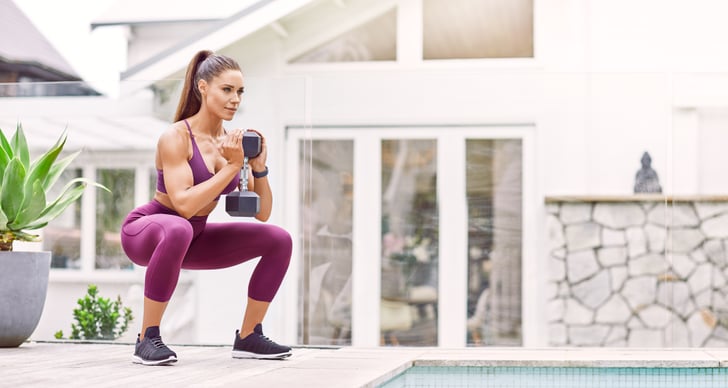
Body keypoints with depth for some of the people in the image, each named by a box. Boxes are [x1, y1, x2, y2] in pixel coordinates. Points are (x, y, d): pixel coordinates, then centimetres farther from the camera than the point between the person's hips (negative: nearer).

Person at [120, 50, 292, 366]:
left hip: (194, 238, 7)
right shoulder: (175, 138, -21)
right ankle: (147, 339, -29)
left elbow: (262, 213, -1)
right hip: (147, 232, -7)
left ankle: (248, 337, 5)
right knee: (178, 230, -42)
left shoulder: (232, 140, -2)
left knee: (278, 240, -4)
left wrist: (259, 167, -17)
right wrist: (233, 166, -30)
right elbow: (184, 205, -33)